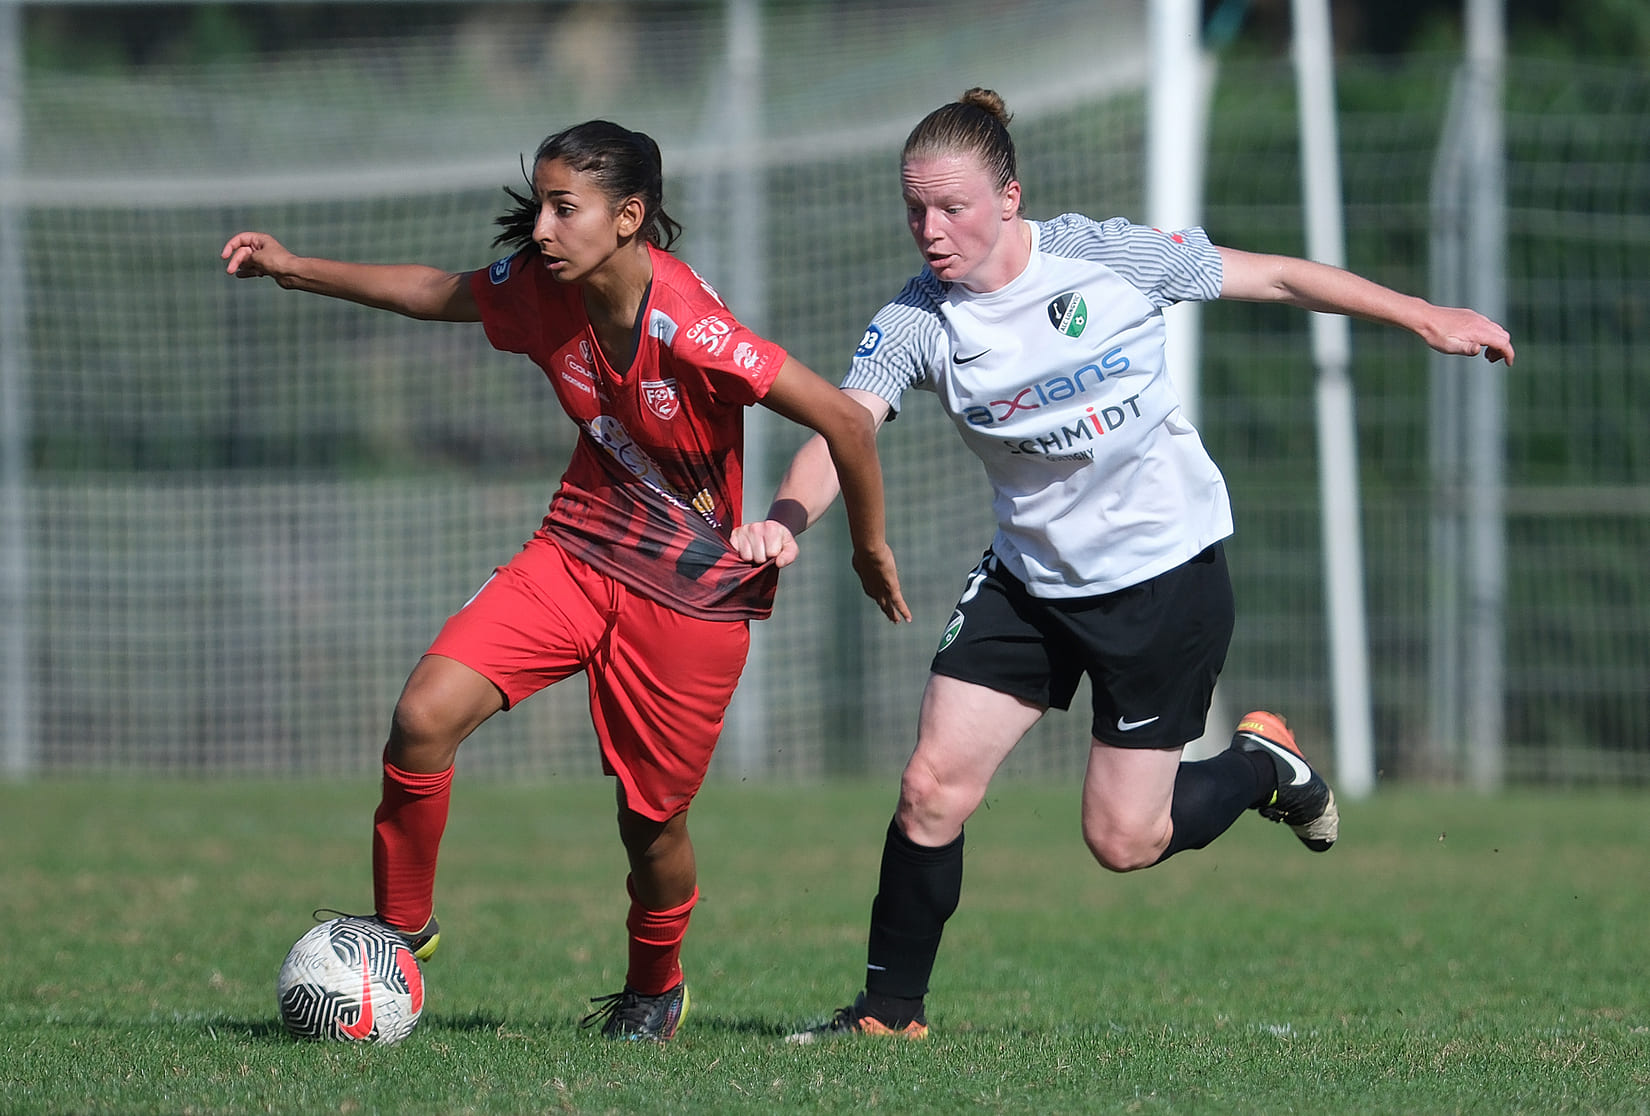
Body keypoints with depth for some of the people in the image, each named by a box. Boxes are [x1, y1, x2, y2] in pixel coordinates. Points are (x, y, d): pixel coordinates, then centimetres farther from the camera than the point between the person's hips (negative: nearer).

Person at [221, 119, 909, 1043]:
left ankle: (655, 990, 37)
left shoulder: (688, 328, -29)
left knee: (652, 823, 5)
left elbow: (846, 421, -25)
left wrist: (871, 546, -11)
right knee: (426, 715, -15)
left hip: (695, 592, -5)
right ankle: (401, 922, 7)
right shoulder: (542, 290, -9)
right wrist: (294, 268, 10)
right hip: (579, 550, 5)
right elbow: (437, 292, 12)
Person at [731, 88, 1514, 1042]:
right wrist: (785, 519, -45)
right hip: (1030, 578, 3)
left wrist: (1424, 318, -2)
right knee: (933, 791, -7)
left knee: (1124, 840, -1)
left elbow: (1277, 279, -3)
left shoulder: (1110, 257, -14)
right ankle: (892, 1014, 9)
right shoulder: (917, 322, -10)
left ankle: (1264, 765, 28)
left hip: (1166, 569, -3)